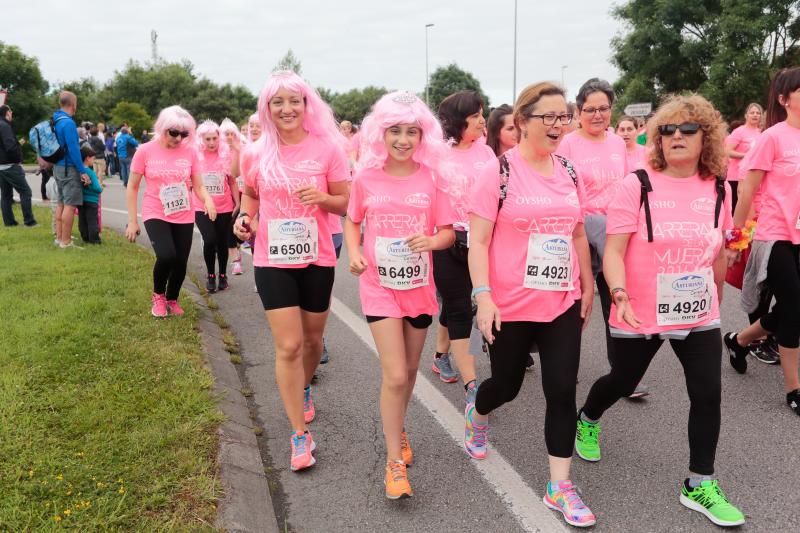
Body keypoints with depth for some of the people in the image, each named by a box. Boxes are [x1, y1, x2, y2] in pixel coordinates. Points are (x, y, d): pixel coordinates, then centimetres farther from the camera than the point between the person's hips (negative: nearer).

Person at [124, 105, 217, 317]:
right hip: (155, 215, -3)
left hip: (184, 217, 3)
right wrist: (132, 221, -2)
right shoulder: (145, 151, -7)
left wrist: (208, 200, -22)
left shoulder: (190, 151, -3)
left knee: (181, 262, 6)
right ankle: (158, 295, 8)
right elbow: (132, 188, 0)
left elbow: (199, 186, 1)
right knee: (166, 255, -23)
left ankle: (172, 299, 36)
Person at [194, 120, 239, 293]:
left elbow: (232, 181, 4)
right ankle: (210, 275, 7)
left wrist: (237, 203, 3)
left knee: (222, 243, 8)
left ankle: (223, 275, 29)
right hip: (201, 208, -1)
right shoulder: (195, 156, -5)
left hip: (224, 208, 1)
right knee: (210, 240, -15)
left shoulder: (226, 155, -4)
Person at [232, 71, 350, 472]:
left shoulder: (327, 148, -8)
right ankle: (300, 434, 7)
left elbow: (346, 203, -3)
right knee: (288, 346, -4)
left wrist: (321, 197, -23)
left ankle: (304, 387, 50)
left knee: (312, 340, 17)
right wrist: (244, 219, -4)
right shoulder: (255, 154, -2)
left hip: (317, 259, 1)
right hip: (273, 261, 0)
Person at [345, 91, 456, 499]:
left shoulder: (432, 178, -6)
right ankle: (395, 461, 9)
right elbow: (352, 221, 8)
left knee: (409, 370, 17)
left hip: (419, 286, 2)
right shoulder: (366, 179, -6)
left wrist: (432, 241, -24)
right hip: (379, 286, -2)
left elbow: (448, 232, -2)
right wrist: (354, 252, -11)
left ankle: (397, 429, 45)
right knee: (394, 375, -7)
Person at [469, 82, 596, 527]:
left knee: (562, 391, 2)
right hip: (510, 304, -4)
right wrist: (483, 296, -20)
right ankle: (477, 416, 50)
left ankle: (560, 486, 16)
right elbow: (478, 240, -12)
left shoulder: (569, 173, 5)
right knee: (507, 383, 14)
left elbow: (579, 235, 14)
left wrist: (588, 287, 15)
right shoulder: (499, 171, -10)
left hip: (563, 302, 4)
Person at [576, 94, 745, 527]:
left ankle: (699, 485, 18)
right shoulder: (637, 185, -13)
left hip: (699, 316, 3)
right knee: (622, 382, 15)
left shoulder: (718, 189, 1)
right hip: (640, 316, -3)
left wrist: (716, 300, 22)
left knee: (708, 395, 0)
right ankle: (586, 420, 48)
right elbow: (614, 251, -16)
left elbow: (719, 253, 14)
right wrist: (620, 296, -31)